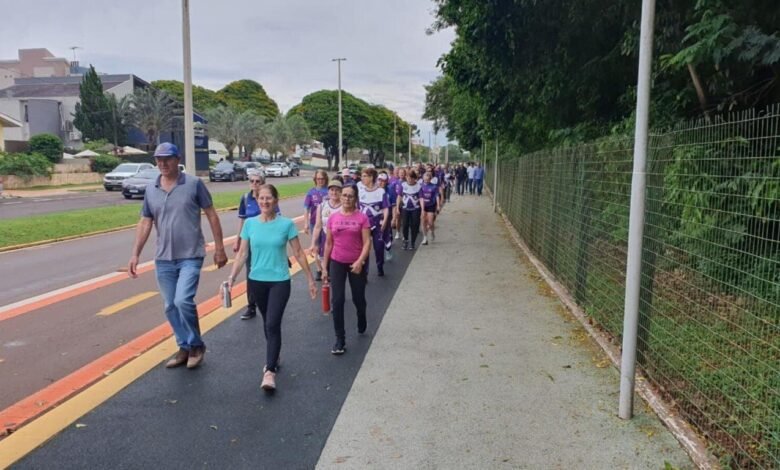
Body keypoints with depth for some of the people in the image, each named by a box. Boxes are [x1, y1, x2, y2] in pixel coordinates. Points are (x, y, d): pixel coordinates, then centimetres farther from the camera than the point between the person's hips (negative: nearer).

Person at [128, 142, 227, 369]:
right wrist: (135, 255, 3)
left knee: (183, 301, -16)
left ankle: (196, 345, 5)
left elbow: (211, 215, -3)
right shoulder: (151, 190, 6)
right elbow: (145, 224, 9)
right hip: (163, 259, 5)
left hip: (191, 256, -5)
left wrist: (219, 248, -5)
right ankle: (185, 347, 25)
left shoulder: (194, 184, -5)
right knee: (170, 307, 9)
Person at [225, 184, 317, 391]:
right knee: (267, 323, 17)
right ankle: (273, 358, 37)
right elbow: (242, 254, 4)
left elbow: (299, 254, -2)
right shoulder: (250, 224, -1)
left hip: (279, 281, -3)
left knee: (273, 324, -11)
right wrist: (232, 277, -5)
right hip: (256, 281, 3)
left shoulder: (287, 224, -7)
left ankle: (270, 371, -8)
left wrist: (310, 279, 1)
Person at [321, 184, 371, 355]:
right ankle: (340, 339, 7)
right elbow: (328, 243, 6)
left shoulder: (362, 217, -7)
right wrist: (325, 267, 6)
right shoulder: (333, 218, 1)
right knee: (337, 300, -3)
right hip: (337, 263, 1)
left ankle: (362, 322, 45)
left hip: (356, 263, -1)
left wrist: (360, 261, -23)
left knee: (358, 298, 12)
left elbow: (367, 242, -10)